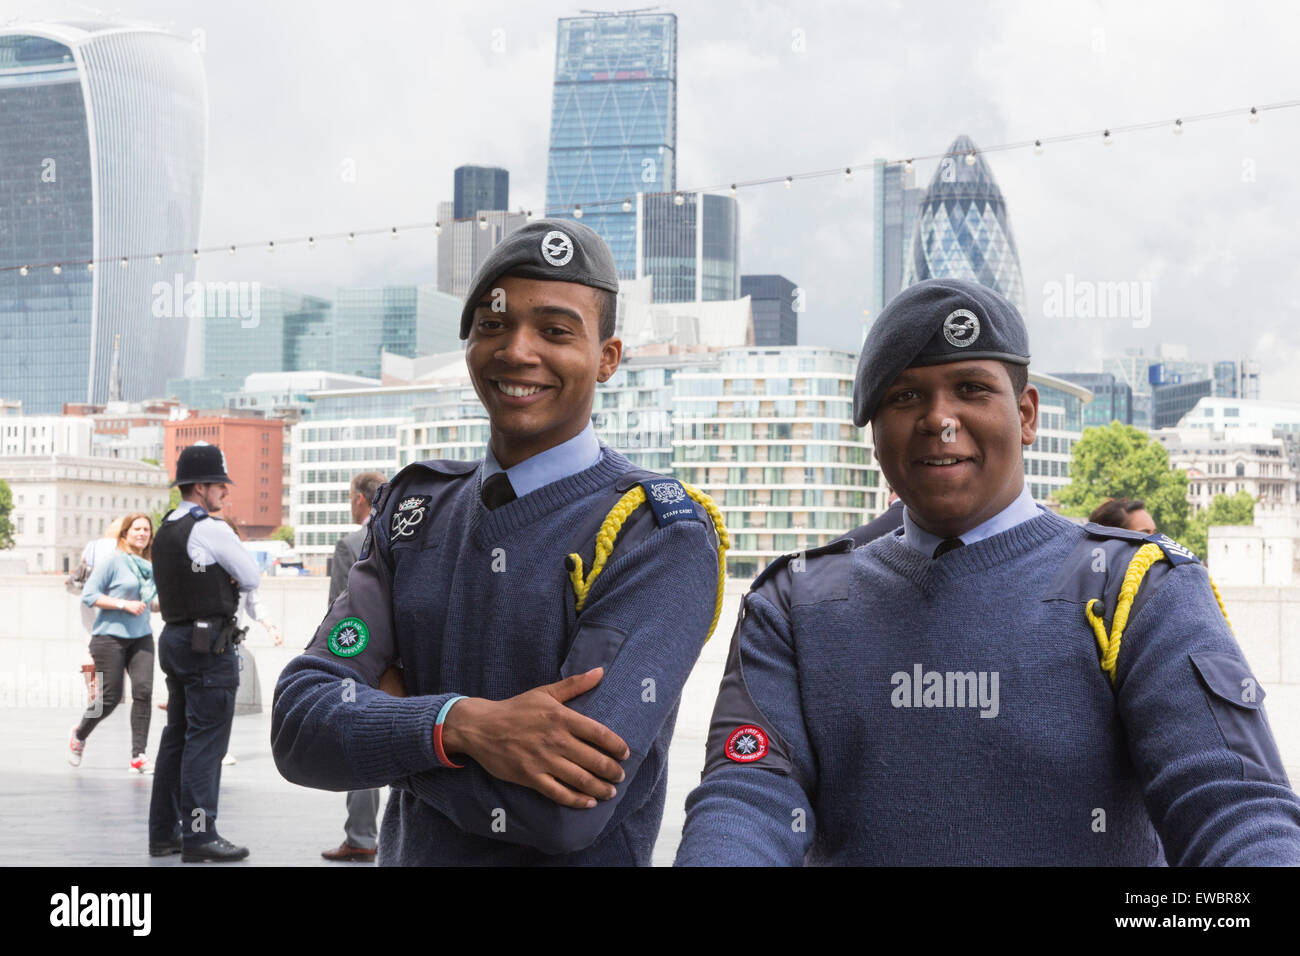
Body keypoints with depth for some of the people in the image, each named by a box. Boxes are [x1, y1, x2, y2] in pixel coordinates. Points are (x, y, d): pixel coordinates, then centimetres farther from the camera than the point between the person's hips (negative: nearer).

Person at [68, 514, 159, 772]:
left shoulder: (149, 565, 10)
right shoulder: (112, 560, -8)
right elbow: (89, 595, -12)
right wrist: (124, 604, -19)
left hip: (141, 637, 5)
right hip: (110, 636, -5)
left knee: (143, 691, -10)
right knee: (110, 697, -2)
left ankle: (138, 755, -5)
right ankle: (79, 735, 27)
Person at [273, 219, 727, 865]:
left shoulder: (659, 538, -18)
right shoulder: (413, 512, -1)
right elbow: (297, 735, -10)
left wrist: (383, 716, -14)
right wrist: (456, 725, -27)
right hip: (409, 851, 5)